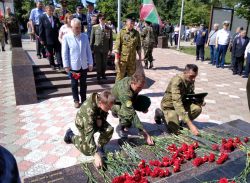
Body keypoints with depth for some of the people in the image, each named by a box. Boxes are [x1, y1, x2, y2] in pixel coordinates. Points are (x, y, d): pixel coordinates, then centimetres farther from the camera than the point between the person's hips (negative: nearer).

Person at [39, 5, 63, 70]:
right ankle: (52, 65, 23)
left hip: (56, 38, 2)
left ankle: (60, 65, -1)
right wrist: (41, 39, -6)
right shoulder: (42, 18, -1)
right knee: (50, 53, 10)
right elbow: (41, 29, -2)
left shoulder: (56, 18, 7)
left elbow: (59, 27, 11)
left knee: (58, 52, -2)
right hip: (48, 39, -2)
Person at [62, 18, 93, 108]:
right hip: (73, 66, -2)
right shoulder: (66, 37, -8)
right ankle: (76, 100, 25)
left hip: (84, 65, 3)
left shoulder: (85, 36, 1)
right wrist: (66, 65, -8)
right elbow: (64, 52, -6)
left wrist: (90, 63, 3)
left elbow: (88, 51, 5)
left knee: (83, 83, 13)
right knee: (74, 84, 10)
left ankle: (83, 100, 27)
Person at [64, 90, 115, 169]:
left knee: (109, 129, -22)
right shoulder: (89, 109, -43)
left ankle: (100, 146, 3)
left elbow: (104, 114, 0)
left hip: (97, 120, 5)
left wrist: (100, 119, -22)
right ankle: (71, 135, 19)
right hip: (82, 122, -4)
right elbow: (89, 133, -46)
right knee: (87, 150, -2)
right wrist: (96, 154, -49)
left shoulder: (104, 101, -25)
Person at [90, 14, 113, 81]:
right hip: (97, 49, -1)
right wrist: (91, 48, 1)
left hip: (105, 49, 1)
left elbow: (111, 40, 5)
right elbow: (92, 39, 3)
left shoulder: (109, 29, 3)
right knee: (98, 63, 5)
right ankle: (98, 75, 21)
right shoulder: (94, 28, 1)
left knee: (104, 63, 10)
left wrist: (110, 49, 0)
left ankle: (103, 74, 29)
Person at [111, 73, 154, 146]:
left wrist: (143, 107, -9)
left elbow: (135, 95, 6)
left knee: (146, 101, -17)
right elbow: (132, 114, -43)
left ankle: (127, 123, 0)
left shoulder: (133, 81, -19)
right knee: (127, 112, -41)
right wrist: (145, 134, -44)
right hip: (115, 105, -7)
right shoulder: (124, 92, -40)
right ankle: (121, 127, -7)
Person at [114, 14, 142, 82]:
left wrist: (140, 57, 11)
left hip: (132, 59, 4)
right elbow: (117, 46, -7)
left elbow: (138, 46, 13)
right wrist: (116, 58, -12)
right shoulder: (121, 32, -4)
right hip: (122, 59, -4)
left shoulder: (136, 33, 7)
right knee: (120, 76, 2)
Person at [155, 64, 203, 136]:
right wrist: (190, 124, -48)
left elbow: (191, 95, 8)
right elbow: (177, 103, -43)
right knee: (174, 129, -19)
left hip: (183, 102, 6)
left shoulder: (191, 80, -10)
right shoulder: (177, 81, -33)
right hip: (169, 105, -6)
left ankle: (183, 123, 7)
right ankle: (161, 114, 9)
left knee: (198, 108, -20)